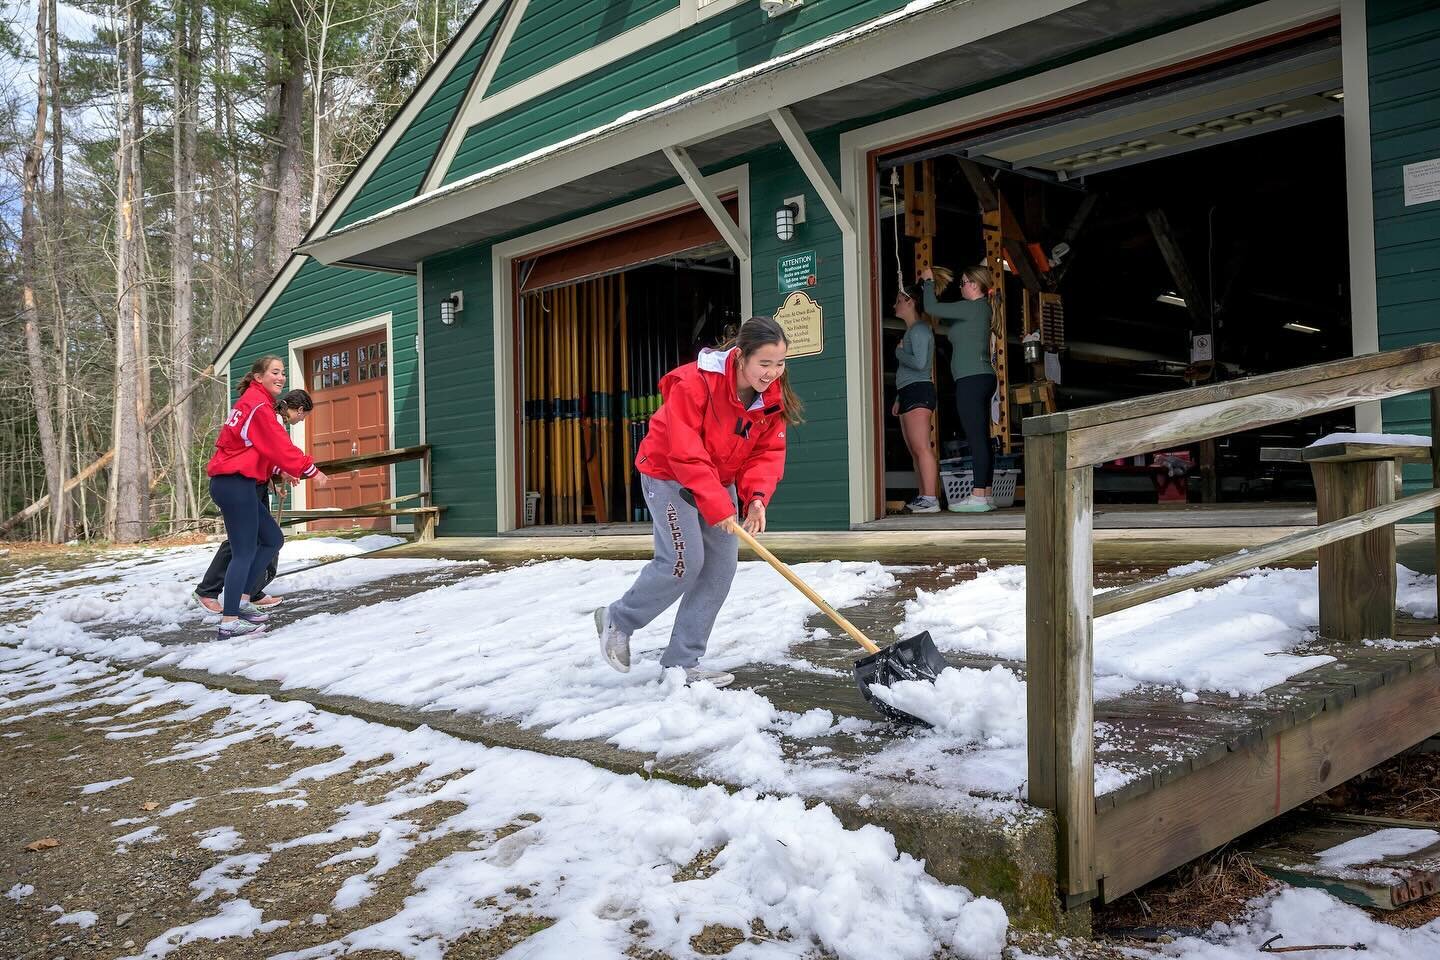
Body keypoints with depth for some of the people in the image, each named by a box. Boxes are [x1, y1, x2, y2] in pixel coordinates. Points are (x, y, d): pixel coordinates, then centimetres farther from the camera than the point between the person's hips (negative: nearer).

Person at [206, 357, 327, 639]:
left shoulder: (251, 402, 21)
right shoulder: (258, 404, -11)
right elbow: (279, 445, -15)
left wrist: (279, 472, 12)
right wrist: (310, 470, -9)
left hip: (234, 483, 10)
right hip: (236, 484, -10)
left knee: (272, 539, 15)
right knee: (245, 552, -8)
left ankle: (240, 601, 16)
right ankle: (229, 622, -8)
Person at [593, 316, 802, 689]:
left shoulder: (773, 396, -9)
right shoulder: (696, 383, -30)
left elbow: (768, 453, -8)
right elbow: (686, 454, -30)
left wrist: (757, 496, -26)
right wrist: (717, 505, -33)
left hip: (719, 479, 7)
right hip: (668, 473, -7)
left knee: (721, 565, 0)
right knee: (684, 560, -16)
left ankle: (682, 662, 9)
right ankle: (618, 620, 9)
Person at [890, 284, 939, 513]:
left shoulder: (919, 329, -8)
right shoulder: (911, 331, 23)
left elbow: (919, 363, -21)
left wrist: (899, 353, -5)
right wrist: (898, 398, 25)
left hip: (919, 391, -11)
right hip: (908, 393, 11)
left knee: (921, 448, -14)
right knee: (914, 451, 8)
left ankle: (930, 500, -17)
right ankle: (923, 498, 9)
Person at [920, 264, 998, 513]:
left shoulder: (972, 308, -11)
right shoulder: (982, 309, 18)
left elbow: (932, 308, -13)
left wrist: (929, 280, 2)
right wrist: (930, 285, 23)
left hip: (971, 380, -10)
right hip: (983, 378, 10)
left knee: (976, 438, -11)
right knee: (982, 439, 9)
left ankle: (978, 497, -13)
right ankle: (985, 495, 11)